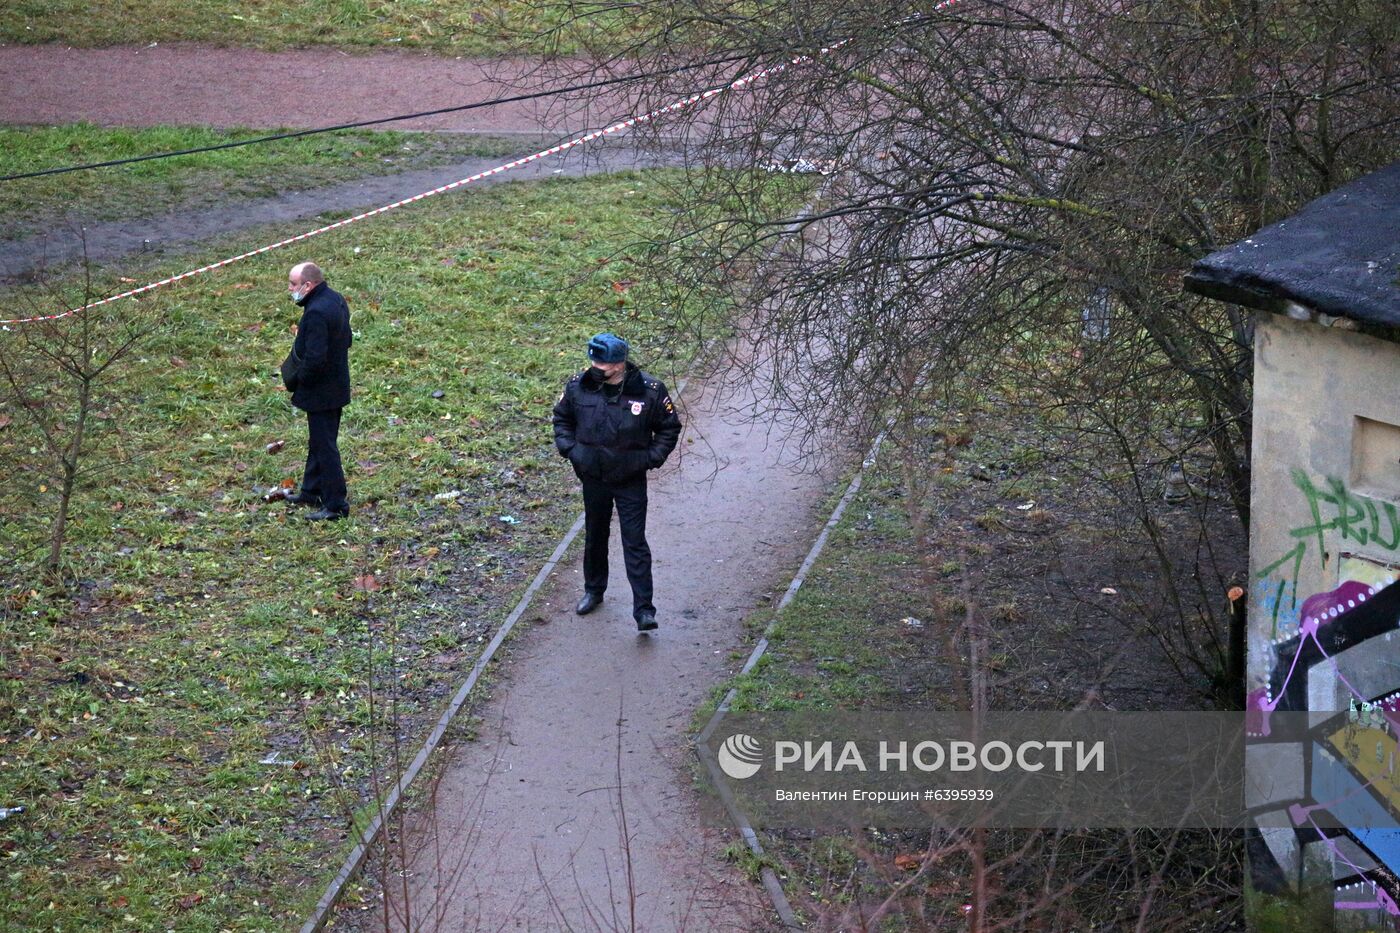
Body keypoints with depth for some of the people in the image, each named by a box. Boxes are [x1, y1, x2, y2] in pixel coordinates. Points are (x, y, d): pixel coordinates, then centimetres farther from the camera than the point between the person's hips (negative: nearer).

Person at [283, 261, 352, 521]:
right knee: (318, 442, 23)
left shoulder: (316, 313, -28)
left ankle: (336, 504, 8)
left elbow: (314, 359, -30)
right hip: (337, 385, 10)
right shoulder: (336, 299, 3)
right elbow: (346, 339, 14)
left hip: (321, 392, -10)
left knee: (324, 446, 0)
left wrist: (295, 381, -13)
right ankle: (312, 492, 37)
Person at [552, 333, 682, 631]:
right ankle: (593, 591, 39)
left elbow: (669, 428, -1)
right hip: (593, 478, 3)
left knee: (635, 543, -4)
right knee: (594, 536, 19)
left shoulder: (649, 390, -14)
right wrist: (569, 448, -4)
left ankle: (644, 610, -2)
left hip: (631, 481, -3)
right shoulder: (579, 386, -8)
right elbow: (562, 418, 10)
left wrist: (650, 458, -11)